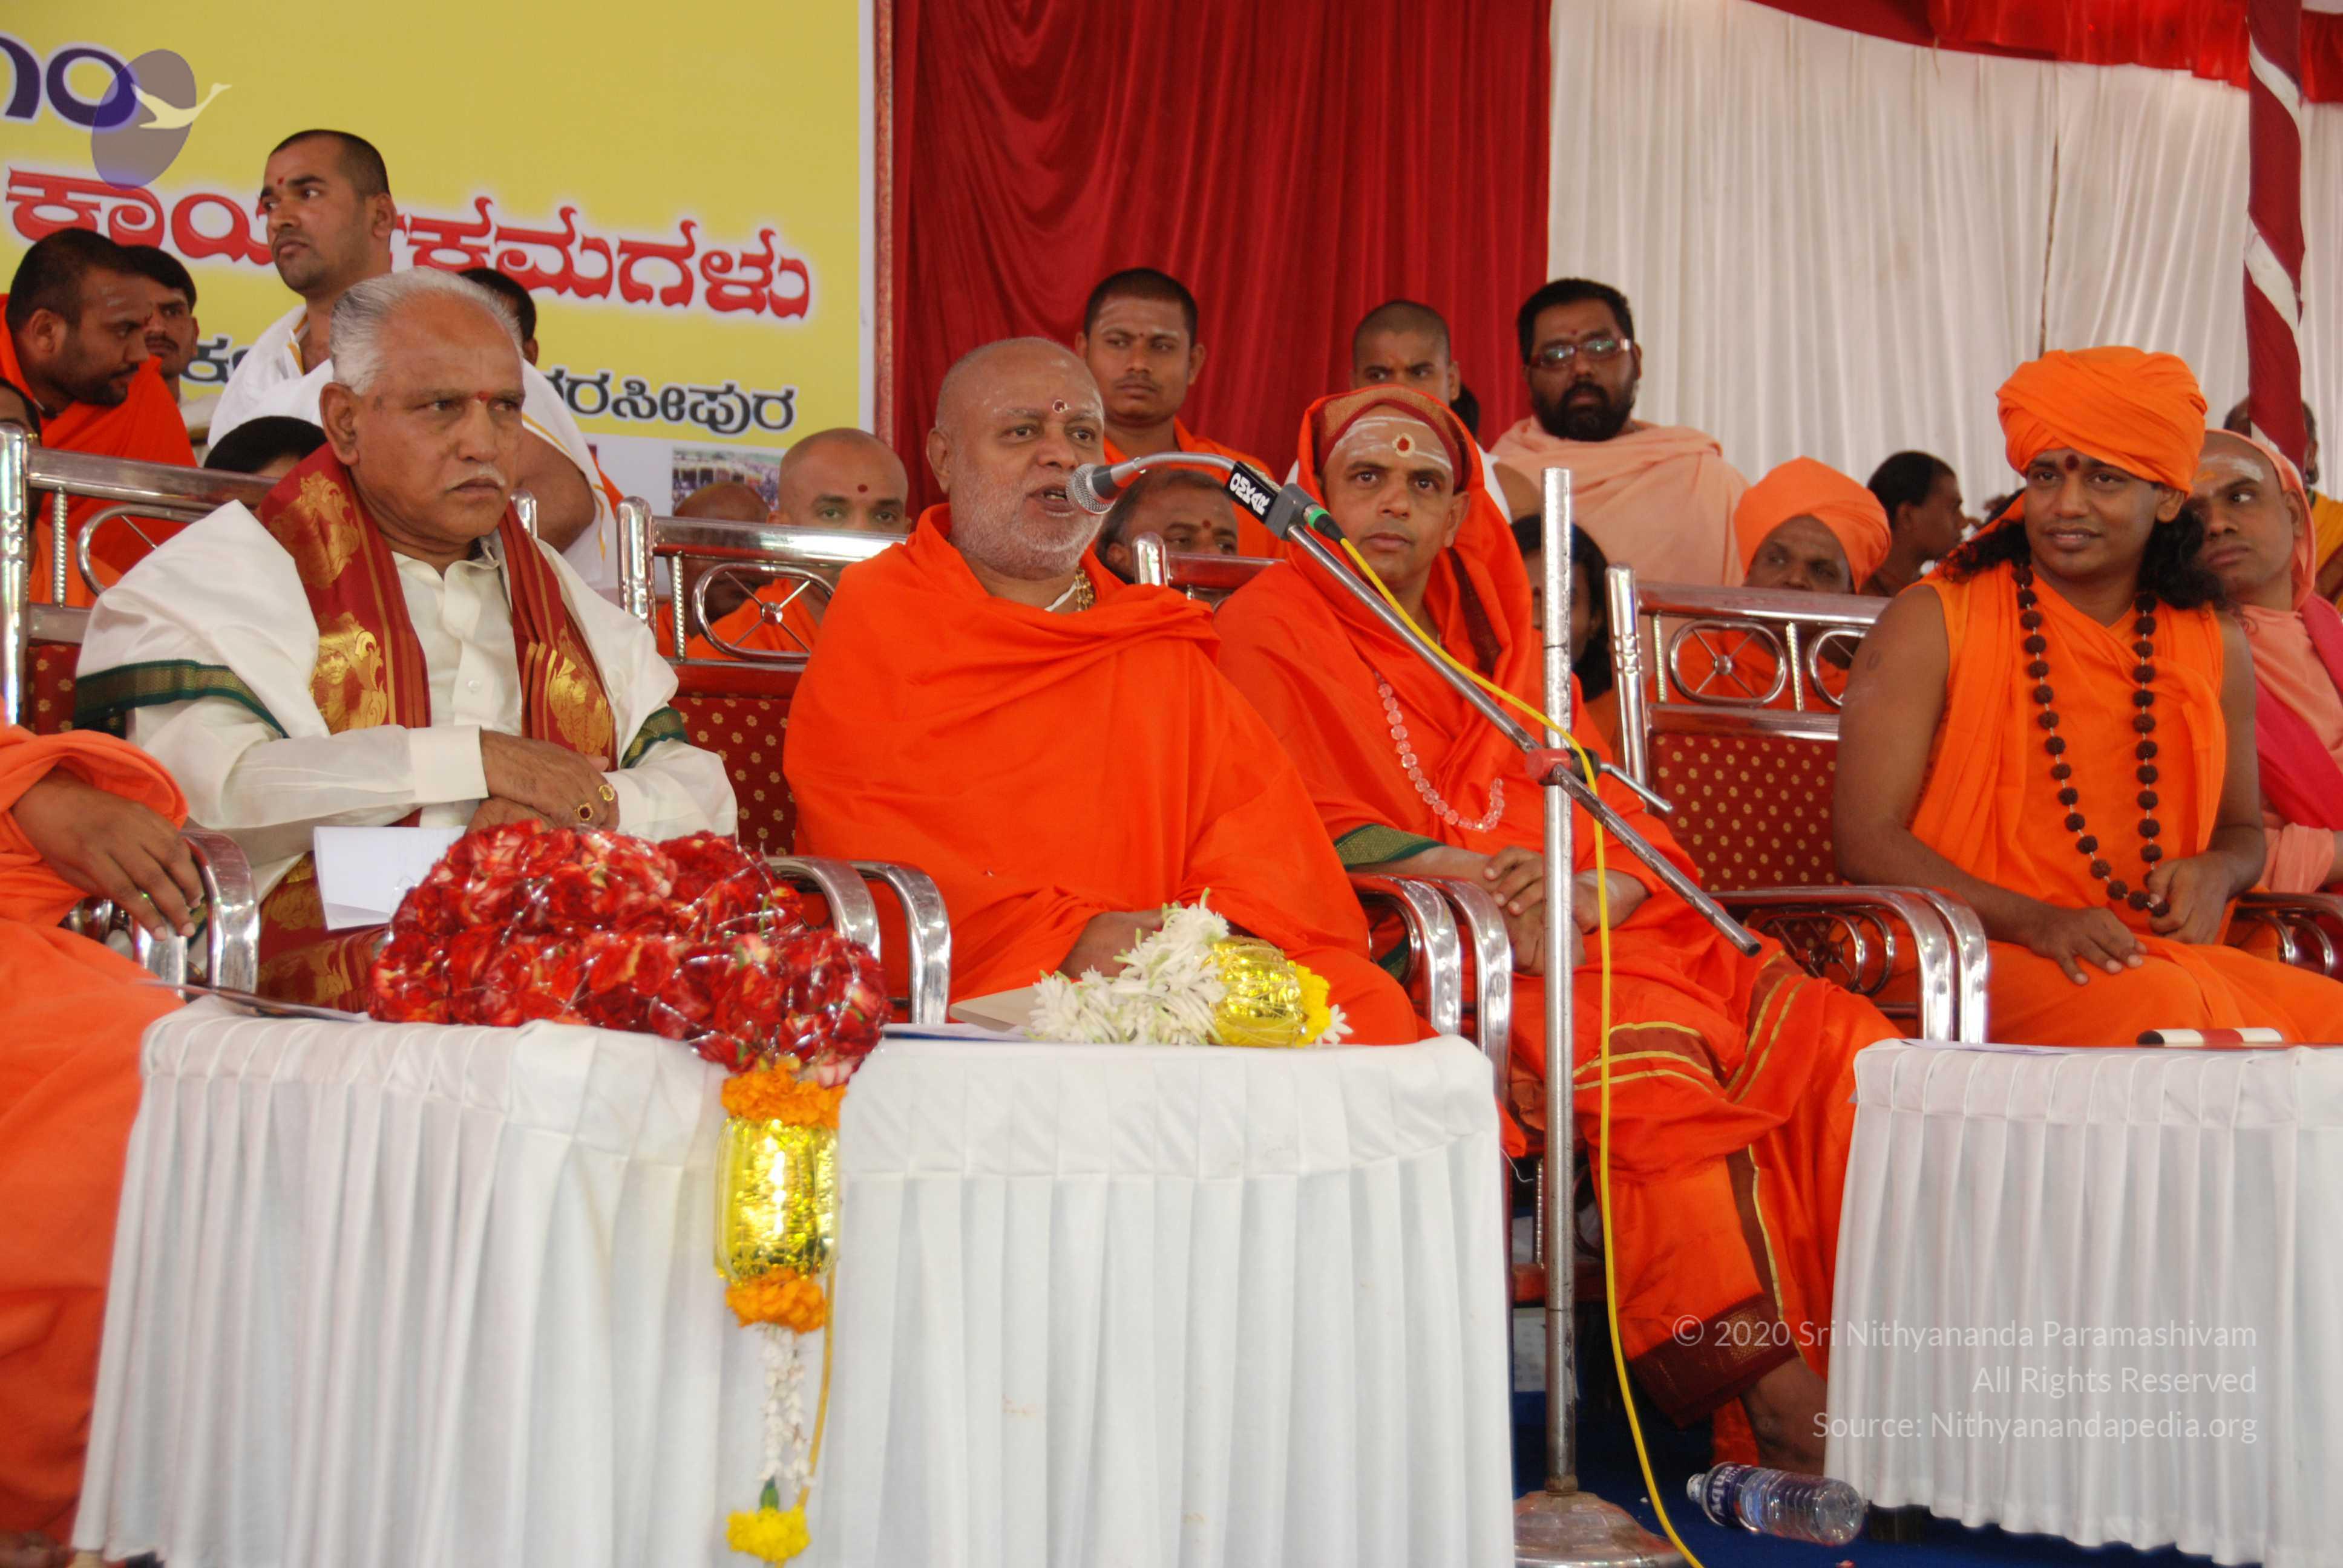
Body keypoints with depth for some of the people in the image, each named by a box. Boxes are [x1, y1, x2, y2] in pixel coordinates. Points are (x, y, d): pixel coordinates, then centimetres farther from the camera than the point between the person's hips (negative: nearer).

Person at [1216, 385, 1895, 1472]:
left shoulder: (1491, 623, 24)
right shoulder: (1275, 620, 7)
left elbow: (1608, 806, 17)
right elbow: (1314, 833, -2)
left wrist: (1589, 892, -8)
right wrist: (1494, 878, -14)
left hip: (1605, 930, 6)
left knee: (1843, 1045, -15)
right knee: (1651, 1069, -33)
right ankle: (1780, 1412, -31)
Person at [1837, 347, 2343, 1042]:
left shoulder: (2215, 647, 14)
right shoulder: (1931, 626, 0)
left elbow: (2241, 829, 27)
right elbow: (1866, 841, -7)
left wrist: (2214, 873, 1)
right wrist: (2037, 922, -20)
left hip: (2166, 952, 5)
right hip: (1973, 956, -5)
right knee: (2155, 1002, -35)